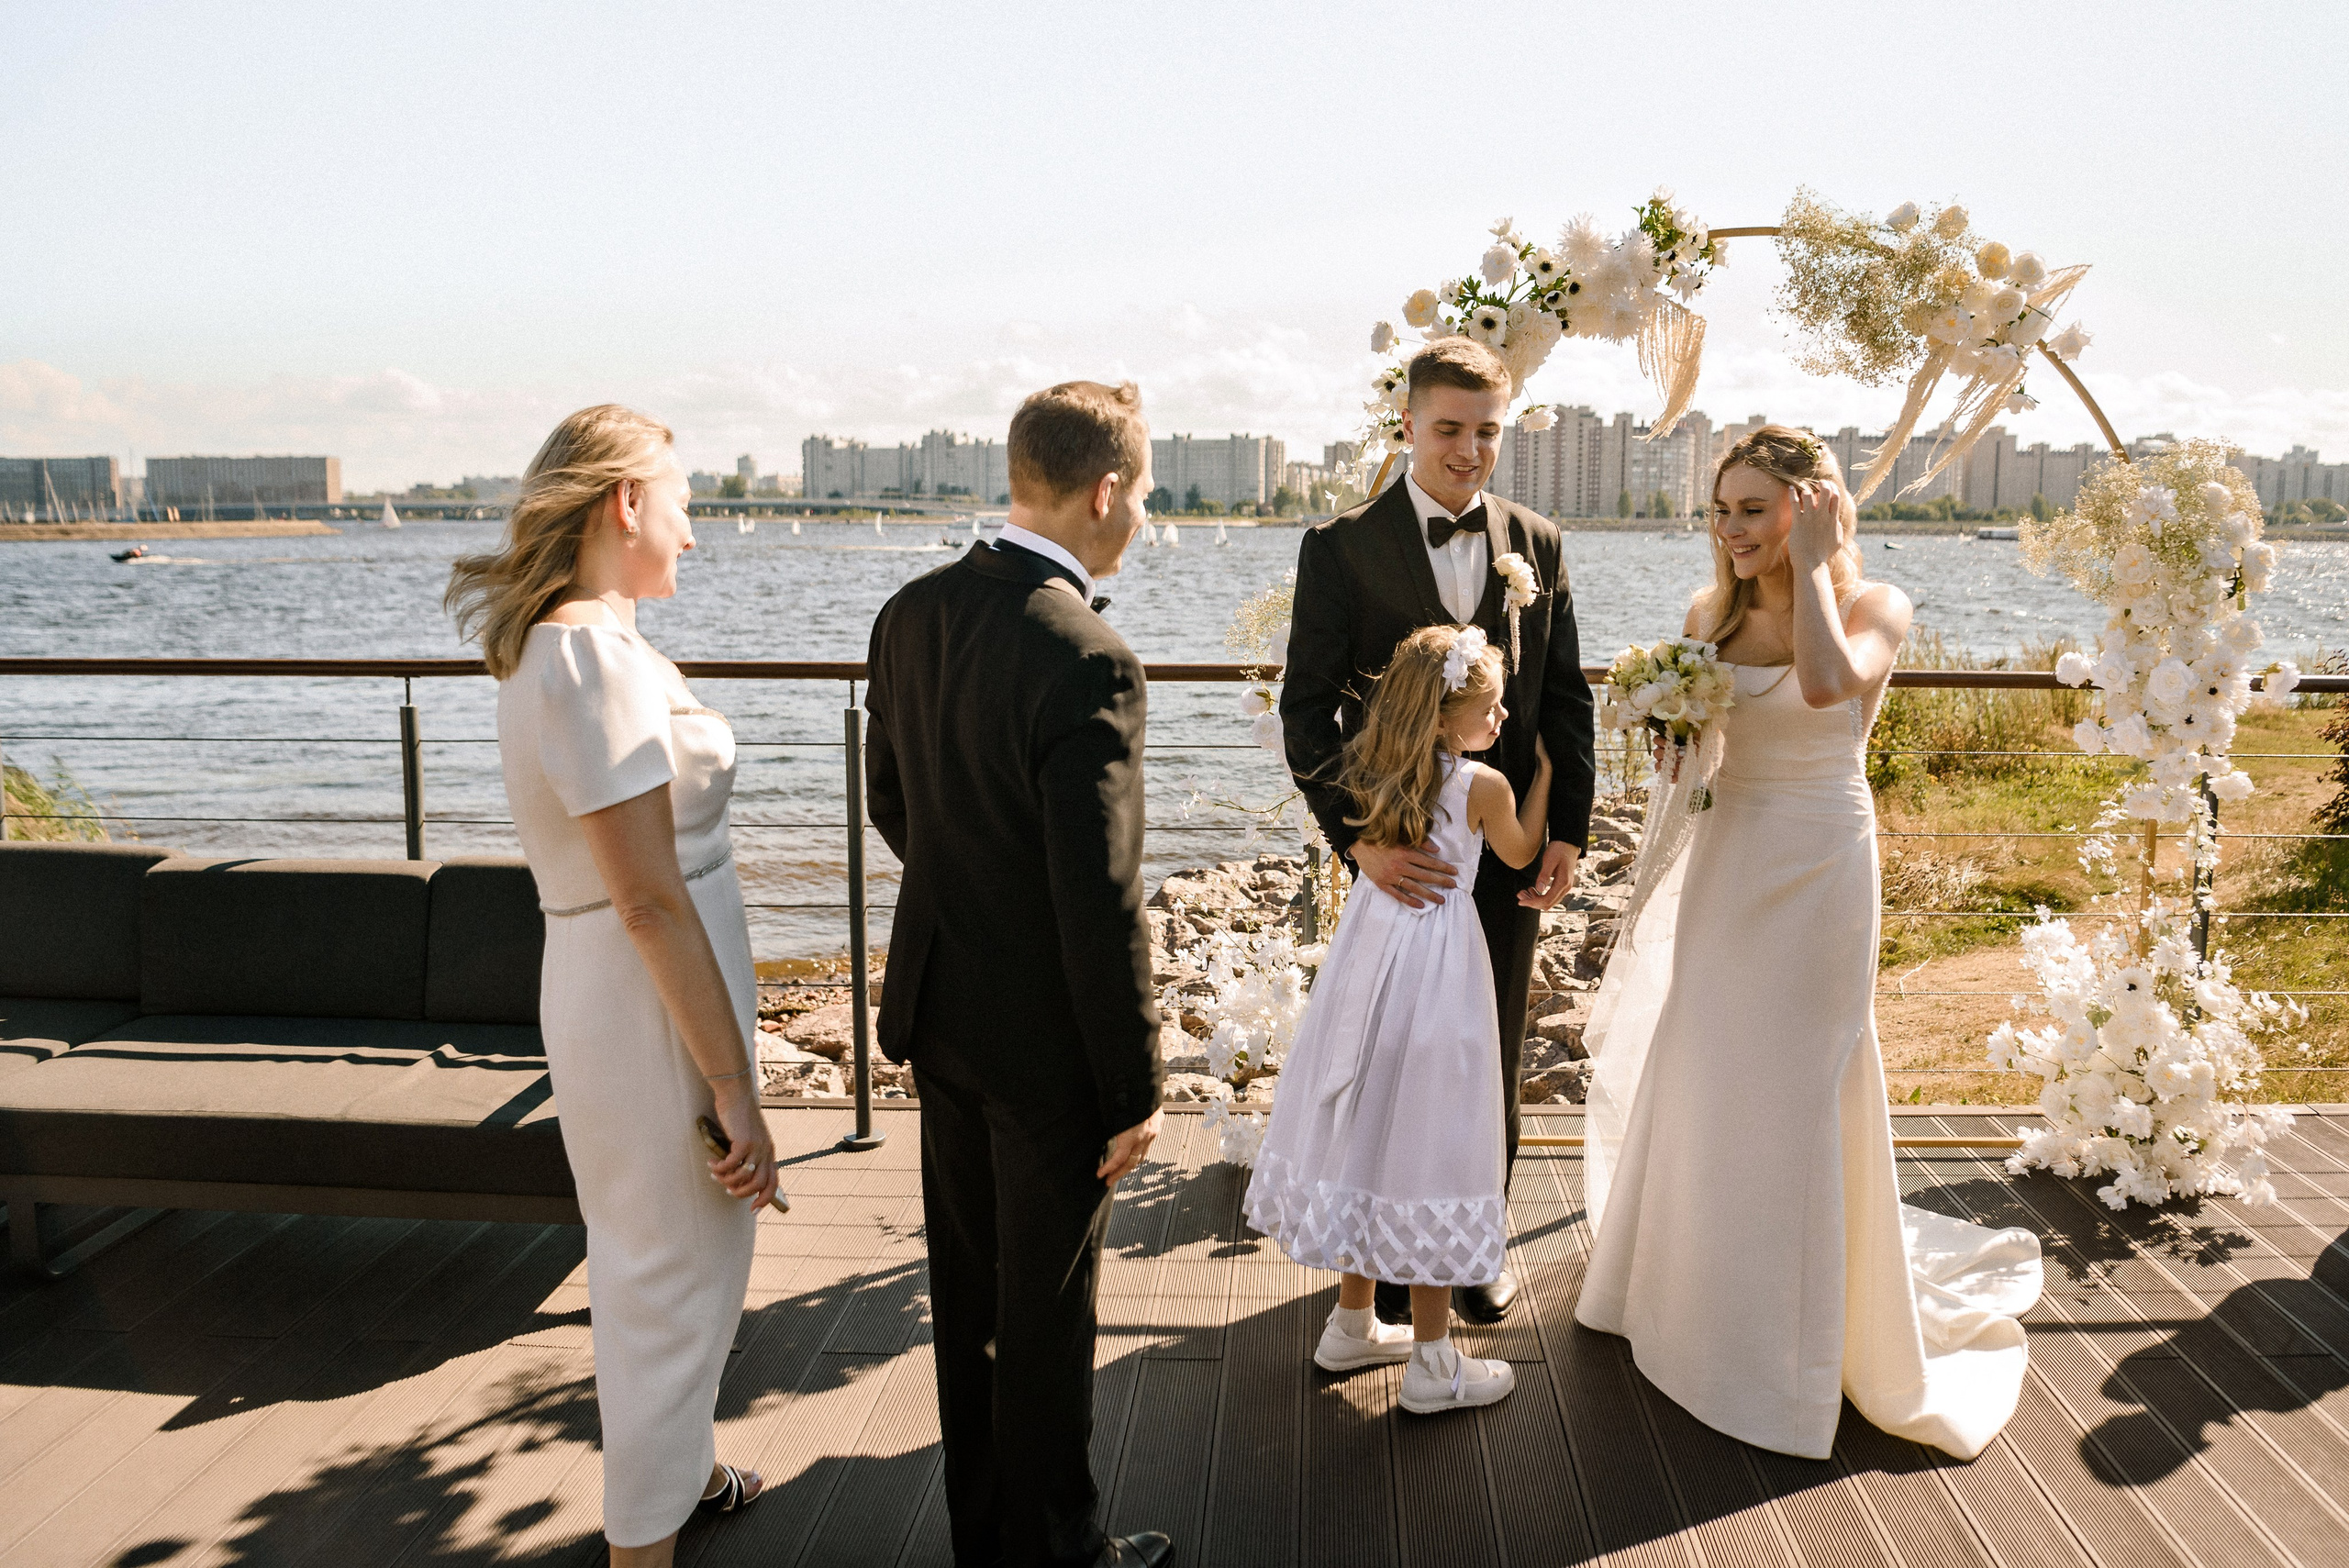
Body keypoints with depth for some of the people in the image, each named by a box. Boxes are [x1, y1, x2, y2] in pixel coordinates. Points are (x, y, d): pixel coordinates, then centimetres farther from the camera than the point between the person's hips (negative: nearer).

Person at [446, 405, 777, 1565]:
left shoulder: (550, 642, 8)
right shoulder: (597, 658, -23)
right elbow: (650, 902, -25)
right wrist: (736, 1087, -22)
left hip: (607, 986, 10)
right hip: (658, 1000, -10)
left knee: (651, 1260, 27)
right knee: (676, 1279, 7)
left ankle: (678, 1462, 49)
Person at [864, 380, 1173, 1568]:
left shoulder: (912, 614, -2)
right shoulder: (1088, 662, -26)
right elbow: (1103, 909, -24)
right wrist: (1135, 1088, -14)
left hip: (938, 1000, 8)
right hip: (1047, 1035, -7)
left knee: (968, 1288, 21)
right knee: (1047, 1306, 11)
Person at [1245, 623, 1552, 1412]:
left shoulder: (1374, 773, -1)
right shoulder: (1486, 785, -15)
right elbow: (1520, 854, 5)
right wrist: (1544, 772, 16)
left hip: (1369, 945, 6)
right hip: (1438, 963, -6)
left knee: (1364, 1125, 17)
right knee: (1423, 1142, 2)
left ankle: (1353, 1324, 32)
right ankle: (1432, 1363, 14)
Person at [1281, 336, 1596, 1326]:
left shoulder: (1538, 545, 3)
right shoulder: (1342, 547, -8)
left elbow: (1566, 698, 7)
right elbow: (1307, 711, -10)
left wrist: (1568, 831, -2)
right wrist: (1358, 837, -21)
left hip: (1510, 853, 3)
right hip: (1399, 853, -3)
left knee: (1492, 1068, 15)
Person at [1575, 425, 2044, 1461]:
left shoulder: (1873, 607, -11)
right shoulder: (1712, 611, 3)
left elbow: (1826, 683, -33)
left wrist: (1812, 561, -22)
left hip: (1815, 870, -5)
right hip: (1724, 865, 5)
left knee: (1792, 1089, 3)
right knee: (1698, 1079, 14)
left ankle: (1790, 1332, 22)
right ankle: (1689, 1286, 37)